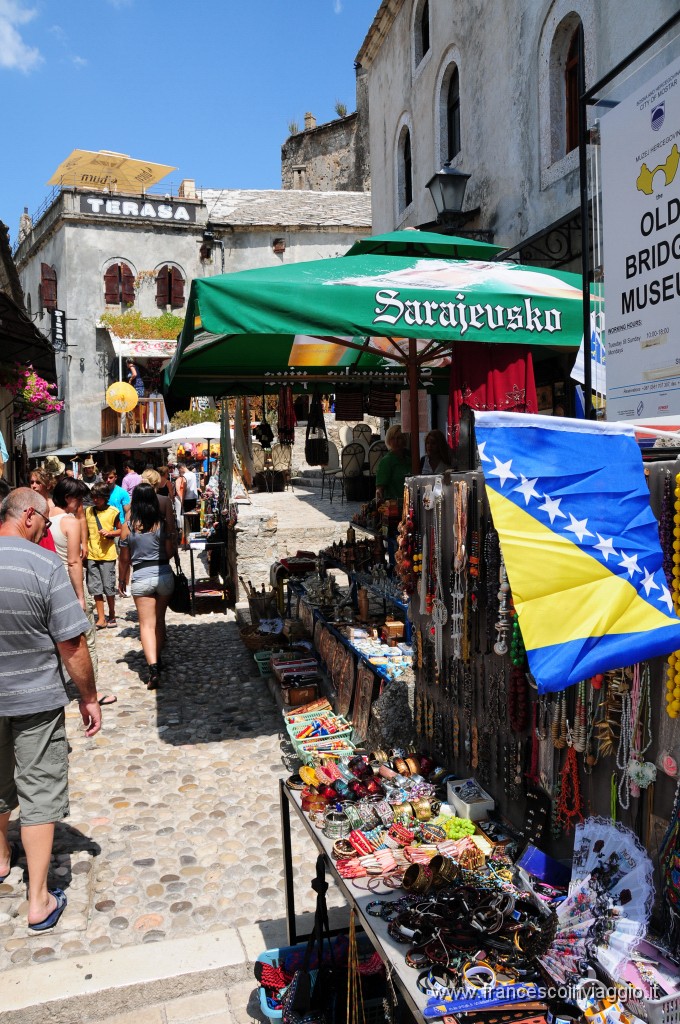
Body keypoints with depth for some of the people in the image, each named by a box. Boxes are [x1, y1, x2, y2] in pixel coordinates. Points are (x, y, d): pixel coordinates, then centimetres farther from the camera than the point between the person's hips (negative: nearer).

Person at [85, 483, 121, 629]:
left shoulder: (113, 512, -4)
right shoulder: (88, 511, 7)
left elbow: (120, 530, 3)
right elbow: (86, 532, 16)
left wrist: (110, 533, -14)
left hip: (107, 555, -4)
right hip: (92, 555, 4)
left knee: (108, 587, 3)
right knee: (95, 588, 5)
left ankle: (111, 616, 20)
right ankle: (101, 619, 13)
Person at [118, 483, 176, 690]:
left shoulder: (127, 526, -5)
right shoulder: (162, 524, -6)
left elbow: (125, 558, 2)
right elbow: (170, 552, -5)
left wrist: (123, 579, 16)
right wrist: (175, 544, 18)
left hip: (141, 578, -2)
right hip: (164, 575, 2)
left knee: (146, 624, 0)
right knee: (159, 621, 18)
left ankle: (153, 667, -16)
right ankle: (157, 660, 32)